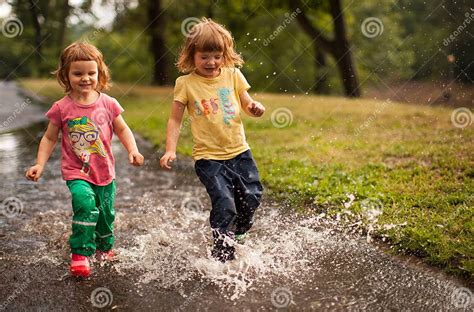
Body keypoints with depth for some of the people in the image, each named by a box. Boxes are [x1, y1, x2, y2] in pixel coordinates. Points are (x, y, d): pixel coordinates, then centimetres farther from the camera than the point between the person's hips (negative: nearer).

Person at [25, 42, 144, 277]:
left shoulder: (107, 103, -4)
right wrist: (40, 164, -7)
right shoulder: (62, 108, -7)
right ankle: (80, 254, -13)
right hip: (76, 172, -3)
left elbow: (122, 129, 7)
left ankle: (104, 247, 43)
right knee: (86, 205, -27)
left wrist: (133, 150, -8)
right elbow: (49, 138, 2)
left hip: (105, 172, 3)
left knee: (106, 214, 14)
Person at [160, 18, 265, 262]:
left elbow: (247, 105, 10)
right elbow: (175, 120, -1)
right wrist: (170, 150, -11)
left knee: (251, 198, 6)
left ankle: (234, 237, 35)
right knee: (224, 204, -13)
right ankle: (223, 256, 3)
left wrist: (255, 107, -13)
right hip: (208, 157, -4)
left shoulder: (233, 75, 3)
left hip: (239, 151, 4)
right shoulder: (186, 83, -4)